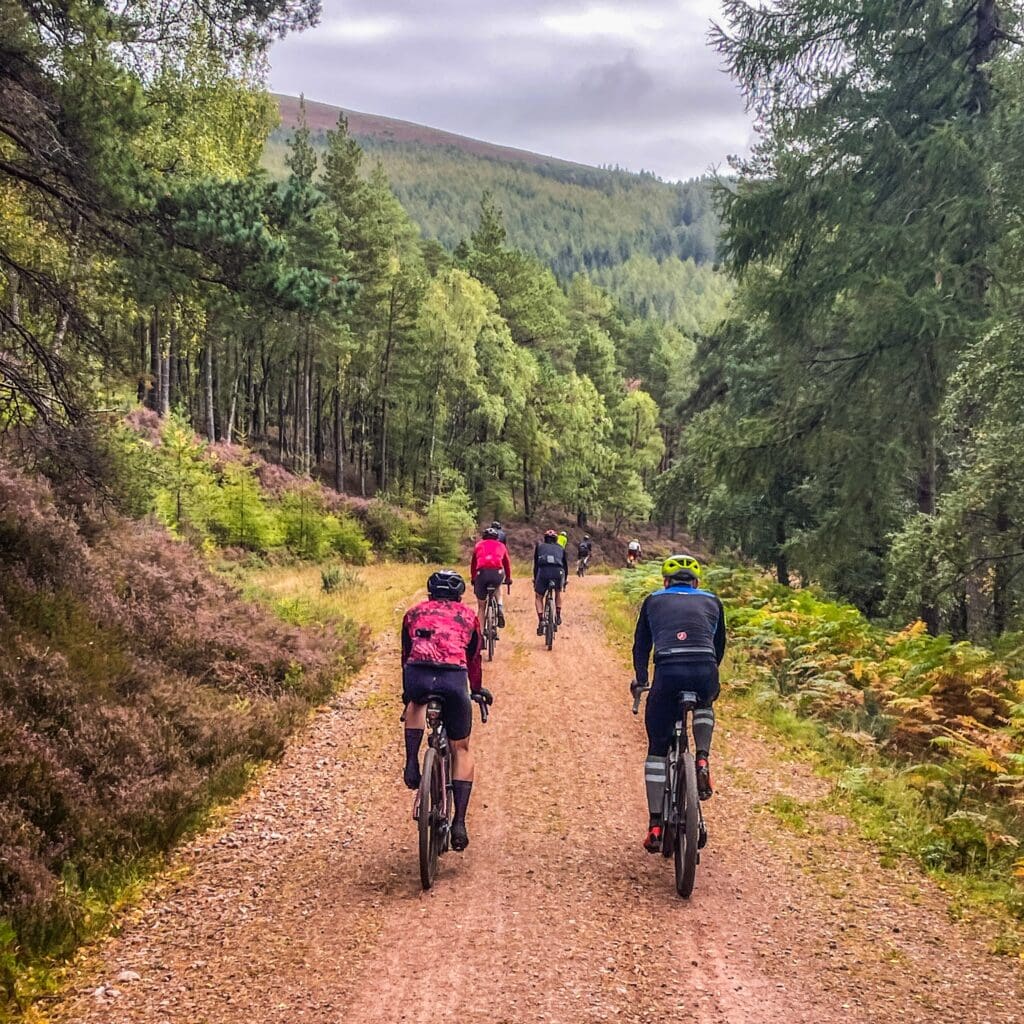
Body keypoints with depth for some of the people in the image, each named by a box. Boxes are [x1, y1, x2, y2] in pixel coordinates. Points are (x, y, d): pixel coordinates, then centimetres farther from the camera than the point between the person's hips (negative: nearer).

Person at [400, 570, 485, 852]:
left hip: (417, 676, 1)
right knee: (461, 749, 17)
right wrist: (477, 690, 54)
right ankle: (459, 823, 7)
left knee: (417, 703, 39)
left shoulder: (414, 612, 29)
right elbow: (474, 659, 37)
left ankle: (412, 763, 18)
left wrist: (406, 693, 50)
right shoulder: (468, 615, 27)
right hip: (454, 678, -1)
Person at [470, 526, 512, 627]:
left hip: (482, 572, 0)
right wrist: (508, 578, 52)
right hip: (498, 572, 0)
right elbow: (507, 563, 38)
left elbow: (473, 563, 35)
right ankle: (500, 609, 12)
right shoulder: (501, 545, 30)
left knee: (480, 605, 17)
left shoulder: (479, 545, 30)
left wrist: (472, 578, 48)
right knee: (498, 588, 37)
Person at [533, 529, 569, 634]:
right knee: (558, 593, 32)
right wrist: (564, 581, 40)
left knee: (538, 597, 17)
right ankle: (558, 616, 26)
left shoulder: (539, 546, 27)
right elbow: (565, 566, 31)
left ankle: (541, 621, 1)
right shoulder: (561, 548, 29)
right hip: (558, 572, 1)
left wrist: (535, 580, 30)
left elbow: (536, 564, 24)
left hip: (543, 571, -1)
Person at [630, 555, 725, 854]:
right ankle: (702, 761, 14)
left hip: (668, 673, -1)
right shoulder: (711, 601, 25)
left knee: (657, 748, 13)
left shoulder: (654, 601, 23)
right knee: (704, 707, 39)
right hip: (705, 674, 1)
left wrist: (640, 679, 38)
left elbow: (641, 646, 26)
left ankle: (655, 825, 8)